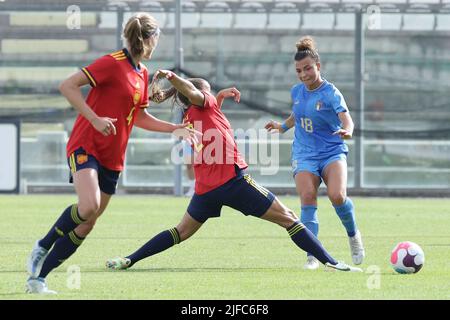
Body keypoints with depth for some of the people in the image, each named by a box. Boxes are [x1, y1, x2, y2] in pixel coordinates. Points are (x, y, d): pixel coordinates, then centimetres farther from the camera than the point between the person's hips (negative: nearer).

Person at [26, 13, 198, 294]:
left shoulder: (143, 73, 13)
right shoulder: (113, 63, -13)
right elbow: (67, 86, -18)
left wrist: (174, 129, 21)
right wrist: (95, 119, -24)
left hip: (112, 159, 8)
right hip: (86, 146, -8)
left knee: (87, 225, 3)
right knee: (89, 206, -30)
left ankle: (38, 277, 10)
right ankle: (43, 246, -6)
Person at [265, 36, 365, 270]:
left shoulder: (331, 93, -10)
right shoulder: (296, 92, 8)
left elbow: (346, 118, -26)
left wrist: (346, 130, -46)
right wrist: (282, 126, 24)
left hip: (332, 152, -4)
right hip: (304, 154, 4)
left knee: (337, 196, -26)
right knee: (307, 196, -21)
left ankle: (353, 235, 5)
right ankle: (312, 255, -18)